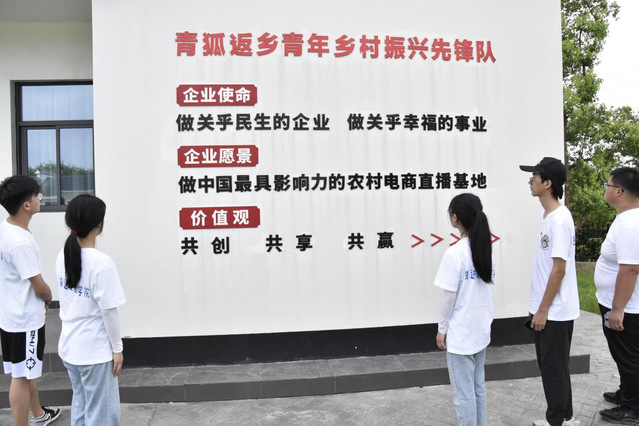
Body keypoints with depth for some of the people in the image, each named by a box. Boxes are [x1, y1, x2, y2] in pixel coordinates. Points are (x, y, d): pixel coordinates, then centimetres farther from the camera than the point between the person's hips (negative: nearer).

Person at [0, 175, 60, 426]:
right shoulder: (21, 242, -28)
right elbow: (39, 287, -20)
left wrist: (40, 297, 9)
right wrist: (48, 297, 1)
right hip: (24, 320, -10)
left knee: (29, 371, 24)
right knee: (21, 376, 2)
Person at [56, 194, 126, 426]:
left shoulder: (62, 257, -1)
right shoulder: (101, 262, -24)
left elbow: (70, 301, 6)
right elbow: (108, 311, -20)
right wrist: (117, 348, -8)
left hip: (69, 346, 7)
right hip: (95, 350, -7)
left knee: (80, 405, 23)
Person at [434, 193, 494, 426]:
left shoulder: (454, 253, -20)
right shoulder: (487, 250, 3)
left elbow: (450, 298, -17)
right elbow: (485, 288, 9)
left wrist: (441, 329, -6)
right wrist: (484, 320, 18)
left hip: (460, 334, -8)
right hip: (481, 330, 8)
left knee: (464, 392, 4)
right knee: (478, 386, 19)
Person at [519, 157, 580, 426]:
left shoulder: (560, 220, -21)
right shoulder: (546, 216, 9)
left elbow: (559, 270, -21)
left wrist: (543, 310, -17)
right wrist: (536, 306, 18)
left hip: (556, 311, -9)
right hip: (546, 309, 9)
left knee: (554, 367, 5)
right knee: (550, 365, 19)